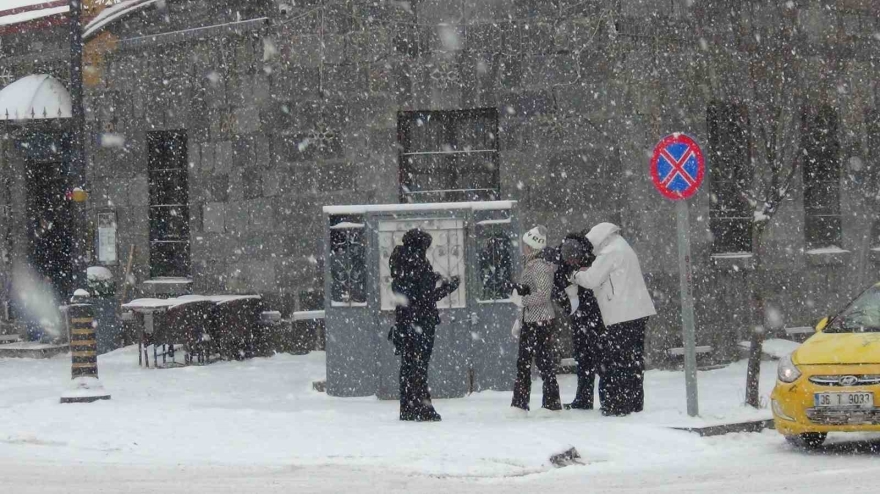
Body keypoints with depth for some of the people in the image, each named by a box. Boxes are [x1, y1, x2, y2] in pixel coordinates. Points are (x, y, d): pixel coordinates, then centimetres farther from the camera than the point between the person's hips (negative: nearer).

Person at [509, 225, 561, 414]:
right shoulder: (528, 265, 13)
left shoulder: (540, 267, -15)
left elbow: (543, 295, -21)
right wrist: (519, 321, 21)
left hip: (541, 321, -10)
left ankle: (552, 404, 4)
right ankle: (519, 404, 14)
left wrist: (521, 299, -15)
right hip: (529, 320, 10)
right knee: (523, 363, 10)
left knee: (544, 362, -3)